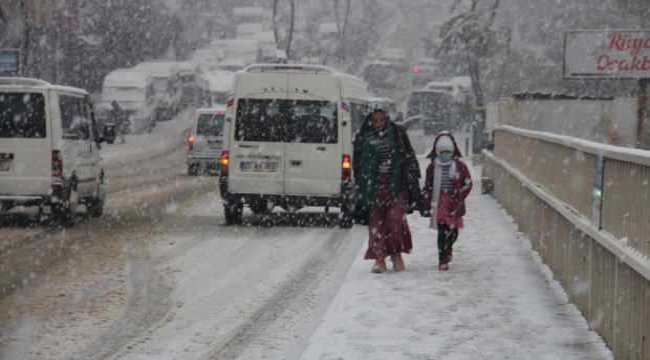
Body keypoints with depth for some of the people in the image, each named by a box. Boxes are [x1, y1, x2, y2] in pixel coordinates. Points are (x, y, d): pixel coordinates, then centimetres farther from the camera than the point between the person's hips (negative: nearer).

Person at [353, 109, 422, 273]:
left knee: (395, 219, -10)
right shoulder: (363, 139, 5)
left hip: (397, 186, -1)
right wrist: (360, 191, 5)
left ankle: (396, 254, 8)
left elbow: (409, 159, 9)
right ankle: (379, 258, 5)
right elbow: (358, 166, 9)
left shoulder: (397, 134, 5)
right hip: (374, 186, 1)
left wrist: (413, 186, 5)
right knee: (376, 222, -2)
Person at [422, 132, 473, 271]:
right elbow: (427, 187, 8)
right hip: (439, 205, -1)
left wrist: (458, 199, -4)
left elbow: (467, 184, 5)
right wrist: (427, 205, 4)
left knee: (453, 231, 5)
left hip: (454, 206, 1)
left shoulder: (460, 166, 1)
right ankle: (443, 260, -1)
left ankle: (447, 249, 35)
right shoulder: (432, 167, 3)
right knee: (442, 232, -6)